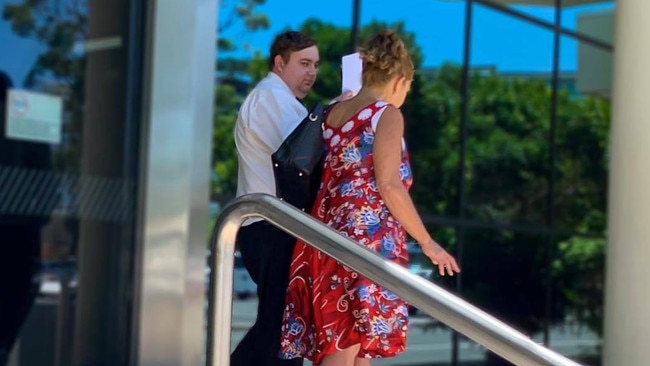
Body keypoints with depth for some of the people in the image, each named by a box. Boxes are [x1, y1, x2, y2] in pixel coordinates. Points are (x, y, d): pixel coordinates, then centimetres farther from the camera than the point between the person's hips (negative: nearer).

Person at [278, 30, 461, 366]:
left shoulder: (334, 113, 14)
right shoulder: (388, 115, -6)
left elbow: (329, 175, 14)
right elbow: (388, 186, -14)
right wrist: (427, 242, -8)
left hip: (330, 231, 7)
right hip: (368, 235, -7)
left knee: (346, 336, 13)